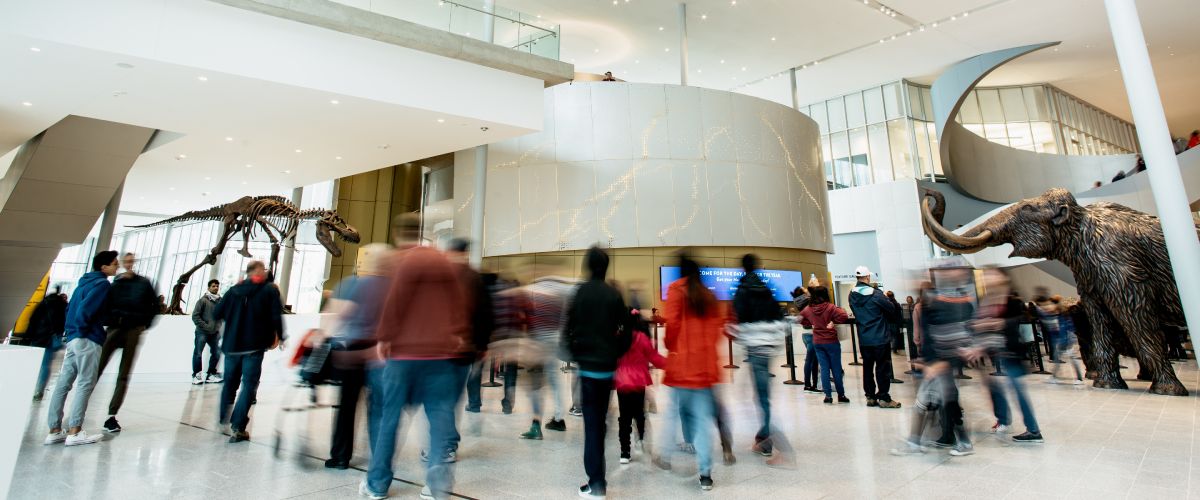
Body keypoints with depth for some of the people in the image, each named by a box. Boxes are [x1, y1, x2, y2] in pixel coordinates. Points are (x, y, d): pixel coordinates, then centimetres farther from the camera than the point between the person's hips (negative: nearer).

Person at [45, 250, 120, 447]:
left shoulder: (85, 282, 18)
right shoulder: (102, 284, -10)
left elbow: (70, 307, 19)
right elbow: (85, 308, -20)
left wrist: (71, 330, 18)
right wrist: (82, 329, -7)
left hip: (72, 339, 9)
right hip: (87, 341, -9)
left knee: (63, 384, 8)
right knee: (86, 384, -6)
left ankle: (55, 431, 12)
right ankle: (74, 432, -6)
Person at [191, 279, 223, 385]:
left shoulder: (220, 300, 5)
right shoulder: (203, 300, -5)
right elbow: (195, 316, -7)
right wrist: (205, 326, -12)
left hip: (215, 333, 4)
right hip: (202, 332, -4)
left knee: (216, 353, 6)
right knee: (198, 353, 2)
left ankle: (211, 374, 17)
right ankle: (196, 375, 14)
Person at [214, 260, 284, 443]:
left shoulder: (234, 290, 8)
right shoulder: (270, 289, -4)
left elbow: (216, 314, 7)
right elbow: (276, 315, -12)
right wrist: (279, 336, 1)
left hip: (231, 345, 5)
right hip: (254, 346, -5)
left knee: (230, 383, 20)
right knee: (249, 385, -1)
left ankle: (224, 421, 29)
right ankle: (238, 428, -7)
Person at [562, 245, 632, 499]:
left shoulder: (580, 293, -8)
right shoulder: (615, 295, 0)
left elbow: (569, 329, -8)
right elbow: (625, 331, -1)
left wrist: (574, 353, 7)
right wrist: (616, 353, 12)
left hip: (587, 365, -3)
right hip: (608, 366, 3)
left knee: (591, 423, 2)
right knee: (600, 421, 17)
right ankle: (598, 478, 28)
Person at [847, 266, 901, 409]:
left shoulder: (852, 295, 2)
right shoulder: (875, 294, -14)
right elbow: (892, 309, -7)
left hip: (863, 339, 5)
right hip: (879, 337, -5)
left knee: (867, 367, 12)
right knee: (882, 368, 2)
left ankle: (870, 396, 17)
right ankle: (884, 398, 5)